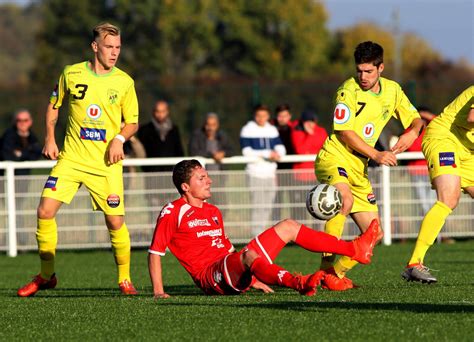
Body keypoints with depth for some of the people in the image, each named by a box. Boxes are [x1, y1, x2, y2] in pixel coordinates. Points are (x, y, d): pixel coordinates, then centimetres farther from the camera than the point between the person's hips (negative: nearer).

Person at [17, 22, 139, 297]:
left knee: (115, 222, -5)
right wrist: (50, 138, 6)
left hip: (106, 163, -1)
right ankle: (46, 275, 5)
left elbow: (133, 122, 8)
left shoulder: (124, 82, -1)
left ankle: (125, 279, 14)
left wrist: (119, 139, -12)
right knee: (45, 211, -10)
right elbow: (54, 105, 16)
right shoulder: (71, 74, 0)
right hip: (71, 158, 1)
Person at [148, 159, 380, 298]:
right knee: (248, 254, -41)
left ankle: (355, 249, 1)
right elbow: (155, 252, -7)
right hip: (210, 277, -9)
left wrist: (251, 278, 21)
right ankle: (299, 283, -70)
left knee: (287, 227, 9)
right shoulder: (172, 213, -4)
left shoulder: (213, 212, 21)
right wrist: (158, 291, -16)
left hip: (234, 274, 9)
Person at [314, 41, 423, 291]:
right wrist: (375, 155, -20)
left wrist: (412, 132, -6)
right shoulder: (348, 90, -11)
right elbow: (345, 132, -15)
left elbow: (416, 119, 18)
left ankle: (338, 273, 18)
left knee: (374, 234, 4)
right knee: (345, 200, -37)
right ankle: (326, 268, -32)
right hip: (334, 158, -7)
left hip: (359, 170, 7)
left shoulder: (392, 90, 8)